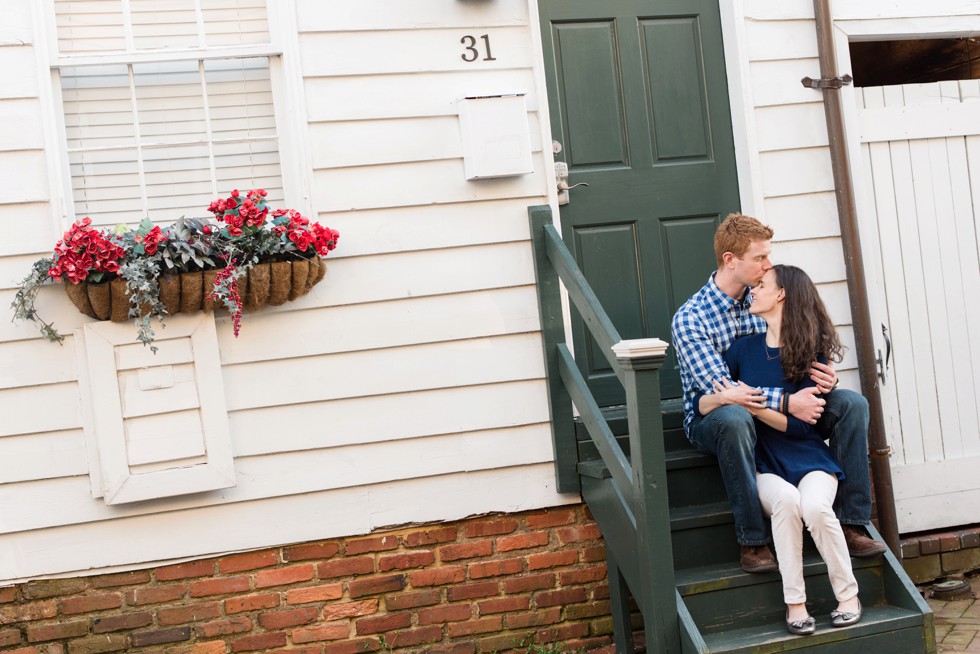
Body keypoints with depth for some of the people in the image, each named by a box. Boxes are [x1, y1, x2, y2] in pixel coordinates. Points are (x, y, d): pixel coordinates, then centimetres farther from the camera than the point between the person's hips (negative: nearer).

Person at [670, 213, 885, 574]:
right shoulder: (689, 319, -16)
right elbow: (720, 389, -25)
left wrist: (824, 379, -14)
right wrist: (787, 402, -32)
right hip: (712, 419, -6)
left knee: (851, 403, -11)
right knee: (734, 417, -41)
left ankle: (850, 524, -11)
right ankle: (752, 541, -30)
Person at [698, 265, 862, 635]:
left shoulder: (812, 353, -2)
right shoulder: (745, 348, 6)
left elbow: (801, 423, -10)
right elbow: (701, 405, 5)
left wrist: (755, 405, -22)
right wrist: (725, 398, -17)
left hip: (809, 458, -1)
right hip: (763, 464, 1)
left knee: (815, 507, -32)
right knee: (785, 500, -32)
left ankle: (848, 596, -10)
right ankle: (794, 604, -22)